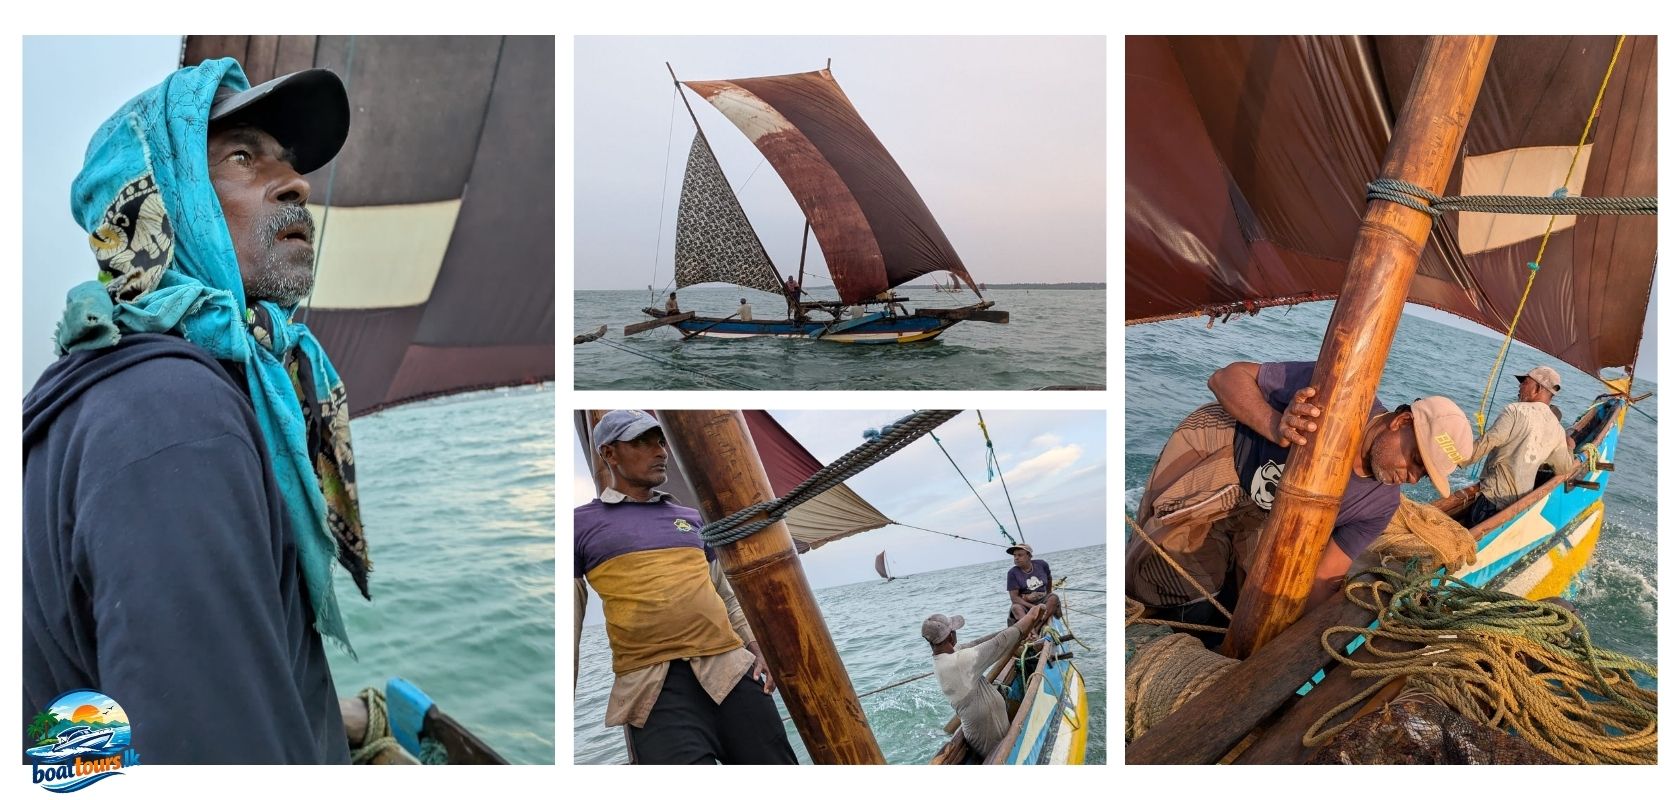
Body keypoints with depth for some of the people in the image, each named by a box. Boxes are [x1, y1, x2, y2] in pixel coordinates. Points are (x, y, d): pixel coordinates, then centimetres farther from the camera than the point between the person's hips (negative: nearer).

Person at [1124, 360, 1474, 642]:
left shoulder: (1381, 505, -14)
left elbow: (1323, 579, -10)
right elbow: (1226, 376, -27)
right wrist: (1275, 427, -44)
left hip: (1255, 515, 6)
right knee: (1194, 607, -18)